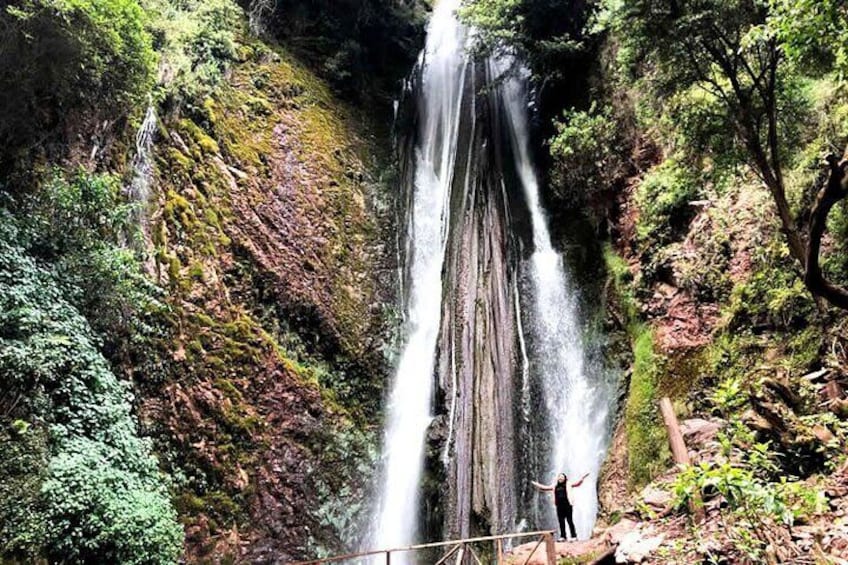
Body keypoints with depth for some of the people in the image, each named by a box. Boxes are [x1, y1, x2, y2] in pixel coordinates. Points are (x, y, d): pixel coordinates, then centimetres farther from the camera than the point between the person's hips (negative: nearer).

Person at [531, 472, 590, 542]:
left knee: (570, 521, -1)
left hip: (567, 505, -4)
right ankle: (562, 536, 15)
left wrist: (583, 478, -16)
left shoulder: (568, 485, 3)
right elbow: (545, 487, 20)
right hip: (559, 507, 4)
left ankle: (574, 536, 5)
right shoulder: (554, 486, 12)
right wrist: (535, 484, 23)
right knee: (561, 522, 6)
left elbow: (577, 483, -3)